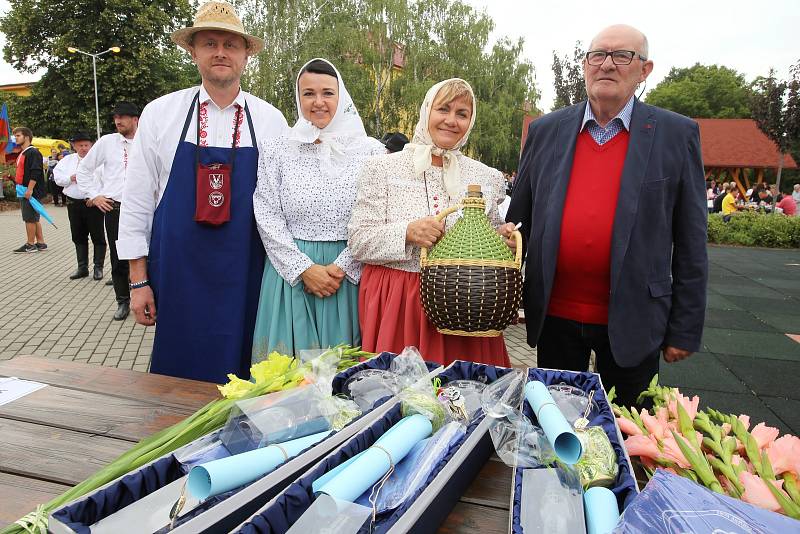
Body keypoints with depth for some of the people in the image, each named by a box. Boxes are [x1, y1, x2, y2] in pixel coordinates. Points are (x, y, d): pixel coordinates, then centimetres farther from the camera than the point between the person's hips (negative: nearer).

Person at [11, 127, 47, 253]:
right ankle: (40, 243, 17)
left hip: (31, 192, -10)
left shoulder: (33, 153, -12)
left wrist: (30, 189, -23)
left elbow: (35, 173, -20)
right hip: (23, 191, 10)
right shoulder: (21, 154, 18)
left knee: (30, 218, -5)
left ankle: (30, 244, 2)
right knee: (34, 218, 11)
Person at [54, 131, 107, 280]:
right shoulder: (67, 160, 12)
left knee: (98, 237, 0)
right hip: (74, 204, 5)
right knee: (78, 237, 11)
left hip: (93, 203, -5)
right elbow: (57, 176, 12)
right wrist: (71, 178, -6)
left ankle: (98, 268, 8)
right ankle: (82, 268, 20)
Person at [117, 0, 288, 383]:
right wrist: (138, 280, 2)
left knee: (241, 377, 9)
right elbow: (137, 200, 4)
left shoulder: (271, 121, 3)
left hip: (246, 278, 0)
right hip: (177, 275, 0)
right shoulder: (159, 114, 2)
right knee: (177, 374, 9)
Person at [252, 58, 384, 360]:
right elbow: (268, 218, 0)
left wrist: (341, 267, -10)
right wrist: (305, 268, -10)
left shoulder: (370, 151, 2)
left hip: (348, 275, 0)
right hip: (290, 274, 1)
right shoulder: (276, 150, 4)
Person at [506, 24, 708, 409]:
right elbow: (519, 218, 7)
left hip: (632, 321, -1)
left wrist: (685, 330, -2)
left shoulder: (677, 134, -2)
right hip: (554, 315, 2)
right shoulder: (546, 131, 3)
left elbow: (689, 243, -1)